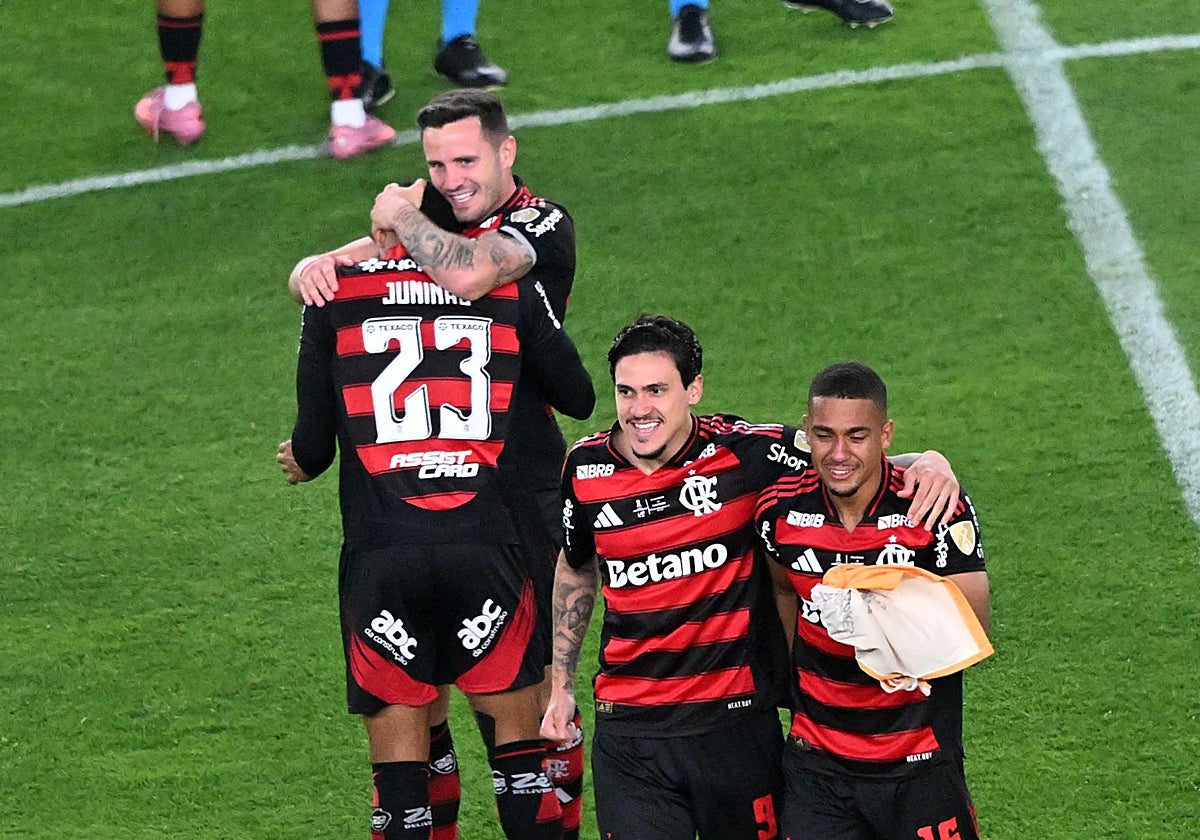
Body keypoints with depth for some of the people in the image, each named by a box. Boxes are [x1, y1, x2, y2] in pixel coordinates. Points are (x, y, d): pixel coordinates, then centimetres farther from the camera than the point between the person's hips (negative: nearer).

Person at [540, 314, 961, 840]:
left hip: (738, 723, -1)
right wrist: (561, 685, 20)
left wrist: (929, 461, -21)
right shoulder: (586, 468, -1)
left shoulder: (744, 453, -11)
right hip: (628, 732, 2)